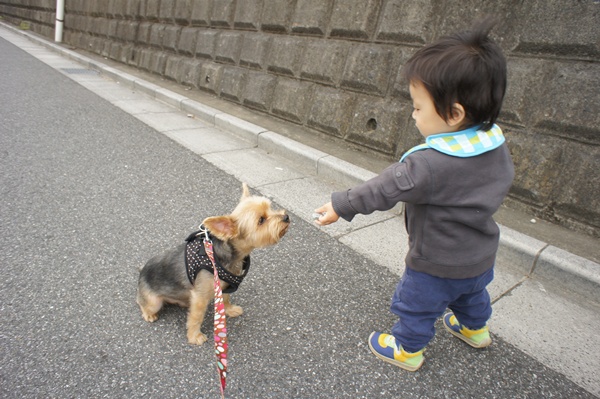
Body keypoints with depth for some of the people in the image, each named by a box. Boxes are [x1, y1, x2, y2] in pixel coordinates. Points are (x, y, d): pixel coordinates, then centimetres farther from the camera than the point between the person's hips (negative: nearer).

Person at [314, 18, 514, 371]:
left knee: (416, 305, 18)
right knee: (471, 295, 34)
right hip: (482, 256, 8)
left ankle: (408, 350, 40)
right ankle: (475, 328, 60)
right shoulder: (496, 145, -12)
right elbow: (502, 182, 6)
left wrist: (341, 206, -15)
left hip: (438, 265, -8)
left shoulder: (428, 165, -37)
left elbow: (383, 190, -28)